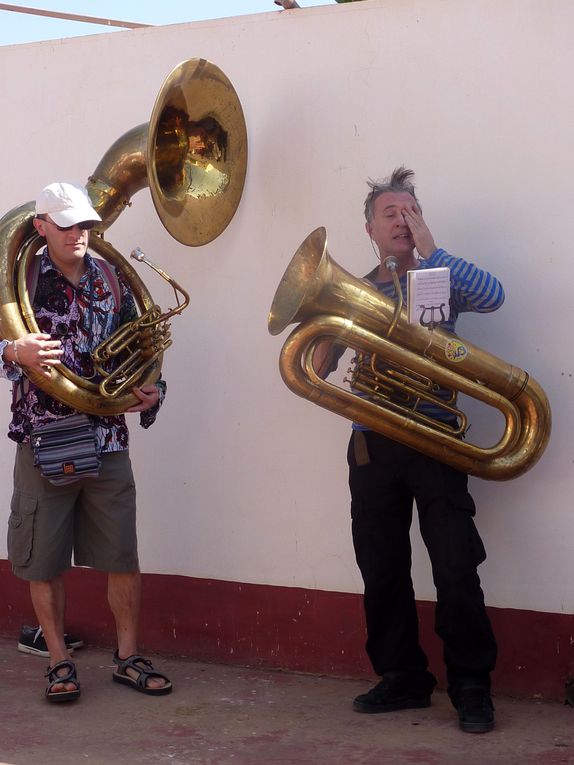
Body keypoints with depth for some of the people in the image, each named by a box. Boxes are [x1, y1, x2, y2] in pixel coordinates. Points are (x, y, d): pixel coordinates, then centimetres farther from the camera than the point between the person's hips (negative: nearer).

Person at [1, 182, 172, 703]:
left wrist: (152, 390, -3)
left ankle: (128, 658, 19)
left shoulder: (111, 280, 9)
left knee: (123, 556, 5)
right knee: (45, 560, 5)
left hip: (108, 439, 3)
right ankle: (60, 663, 19)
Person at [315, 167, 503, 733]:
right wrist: (324, 342, -10)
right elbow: (317, 368, 11)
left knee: (457, 570, -6)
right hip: (372, 446, 3)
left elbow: (492, 296, -16)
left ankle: (471, 687, 6)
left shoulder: (440, 281, 5)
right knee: (382, 572, 7)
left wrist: (430, 249, -15)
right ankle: (402, 677, 21)